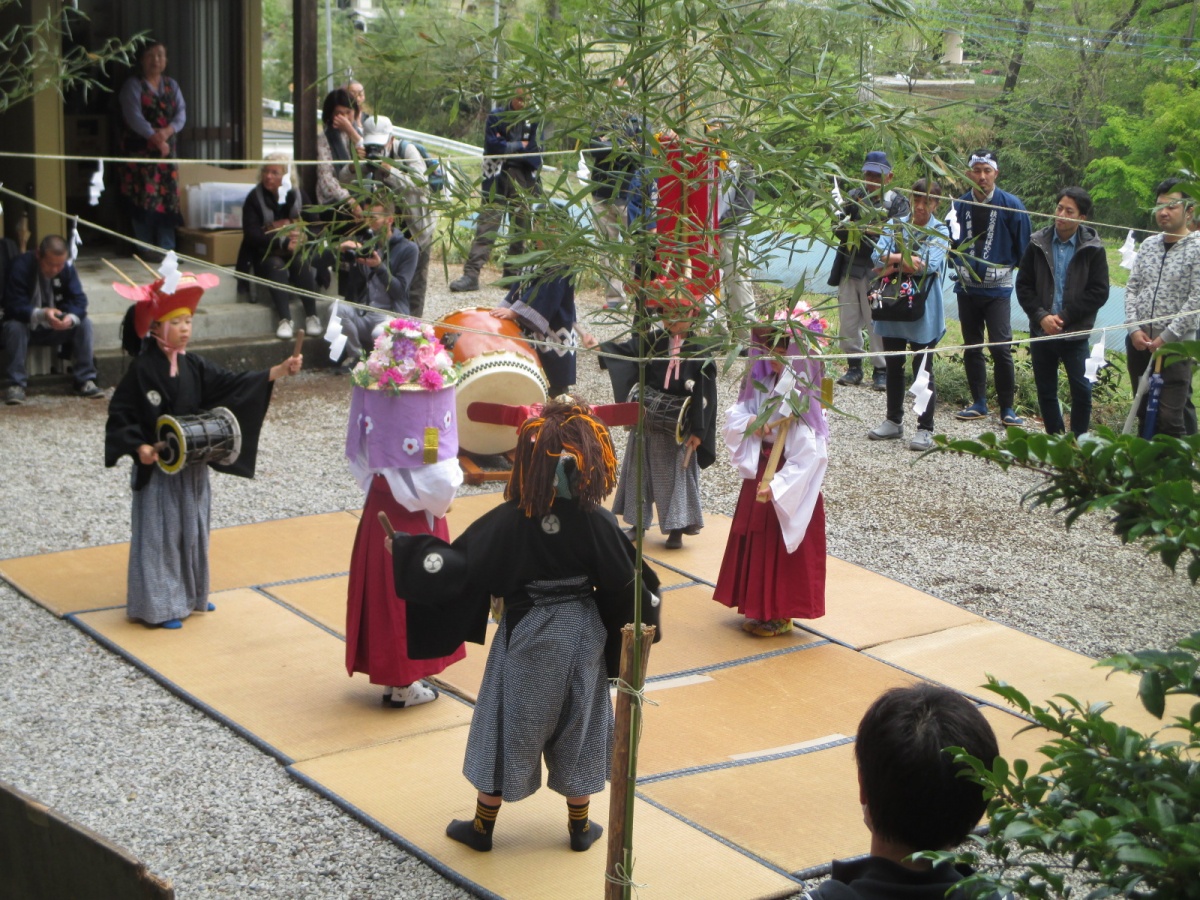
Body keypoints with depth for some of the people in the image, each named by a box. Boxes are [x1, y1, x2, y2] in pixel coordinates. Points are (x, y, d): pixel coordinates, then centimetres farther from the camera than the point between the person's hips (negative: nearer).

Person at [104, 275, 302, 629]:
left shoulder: (193, 366, 3)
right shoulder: (142, 370, -14)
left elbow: (233, 384, -3)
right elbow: (120, 413, -11)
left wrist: (280, 370, -13)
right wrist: (139, 447, -24)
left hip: (192, 465, 6)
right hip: (157, 466, -6)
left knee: (193, 527, 15)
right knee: (160, 531, 0)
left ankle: (190, 593, 29)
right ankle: (159, 605, 9)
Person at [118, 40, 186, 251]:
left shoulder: (171, 85, 15)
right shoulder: (133, 85, 0)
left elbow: (181, 113, 4)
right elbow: (134, 117, -12)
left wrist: (167, 131, -16)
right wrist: (156, 138, -22)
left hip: (167, 150, 5)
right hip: (139, 149, -5)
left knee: (168, 198, 0)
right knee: (144, 197, -9)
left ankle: (167, 249, 4)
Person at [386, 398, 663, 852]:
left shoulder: (509, 521, -18)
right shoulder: (597, 523, -15)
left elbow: (456, 567, -18)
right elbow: (625, 584, -9)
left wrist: (403, 549, -8)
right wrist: (647, 614, 10)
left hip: (525, 639, -1)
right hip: (582, 639, 1)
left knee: (509, 726, 12)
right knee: (576, 728, 16)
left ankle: (483, 826, 24)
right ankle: (580, 827, 26)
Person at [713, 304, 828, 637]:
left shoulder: (805, 404, -20)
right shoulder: (762, 386, 3)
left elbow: (808, 458, -24)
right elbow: (733, 417, 3)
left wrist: (776, 486, -27)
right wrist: (751, 423, -18)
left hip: (791, 490, -8)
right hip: (759, 475, 8)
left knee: (783, 548, 3)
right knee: (756, 543, 16)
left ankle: (780, 615, 16)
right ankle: (760, 607, 30)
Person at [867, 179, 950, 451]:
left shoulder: (940, 232, -2)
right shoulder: (896, 226, 8)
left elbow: (930, 266, -18)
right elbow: (878, 256, -7)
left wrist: (893, 262, -12)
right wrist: (908, 259, -21)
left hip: (923, 309, -4)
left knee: (923, 369, 0)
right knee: (893, 365, 13)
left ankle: (925, 429, 5)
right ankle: (894, 421, 26)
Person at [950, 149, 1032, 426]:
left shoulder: (1011, 206, -7)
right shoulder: (959, 205, 1)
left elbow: (1023, 248, 2)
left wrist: (1010, 268, 2)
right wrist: (959, 265, 3)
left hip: (998, 289, -4)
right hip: (967, 287, 4)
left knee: (1000, 348, -10)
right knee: (971, 348, 10)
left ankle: (1007, 408, -2)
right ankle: (978, 403, 19)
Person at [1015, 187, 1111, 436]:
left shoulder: (1092, 249, -4)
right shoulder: (1038, 244, 2)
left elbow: (1099, 293, -7)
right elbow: (1023, 285, 3)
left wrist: (1064, 317, -12)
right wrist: (1041, 316, -11)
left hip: (1075, 334, -3)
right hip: (1041, 331, 3)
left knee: (1082, 390, -1)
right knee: (1045, 391, 10)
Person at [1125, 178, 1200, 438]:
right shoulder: (1148, 245, 11)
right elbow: (1131, 288, 10)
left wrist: (1166, 338, -14)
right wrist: (1134, 329, -3)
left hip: (1175, 344, -6)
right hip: (1139, 342, 6)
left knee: (1171, 417, -10)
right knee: (1144, 411, 14)